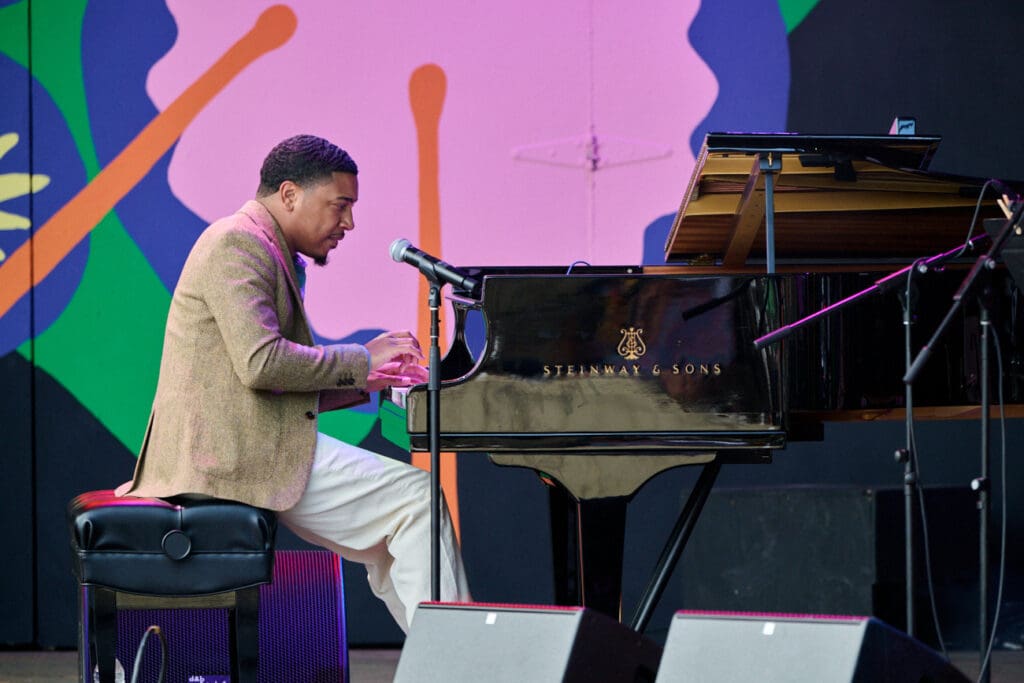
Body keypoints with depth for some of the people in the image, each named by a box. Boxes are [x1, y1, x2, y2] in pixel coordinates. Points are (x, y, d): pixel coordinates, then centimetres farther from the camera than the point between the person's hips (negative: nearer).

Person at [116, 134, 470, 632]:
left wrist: (361, 382, 11)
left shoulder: (277, 259, 23)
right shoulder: (237, 243, -10)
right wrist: (361, 359, -12)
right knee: (417, 496, -12)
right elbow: (261, 363, -22)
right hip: (237, 453, -11)